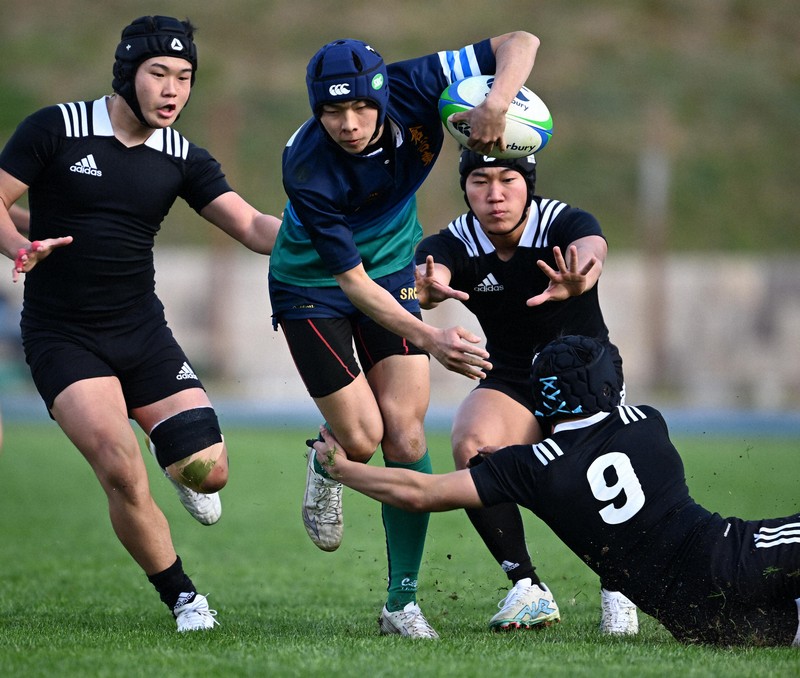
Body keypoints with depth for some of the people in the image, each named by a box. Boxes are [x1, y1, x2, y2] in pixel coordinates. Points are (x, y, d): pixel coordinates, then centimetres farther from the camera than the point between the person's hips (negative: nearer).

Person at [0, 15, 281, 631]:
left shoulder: (183, 158, 3)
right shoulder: (56, 129, -8)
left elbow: (252, 226, -4)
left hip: (141, 328, 4)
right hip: (61, 338, -3)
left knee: (207, 471, -9)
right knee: (123, 474, -21)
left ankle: (183, 472, 30)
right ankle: (182, 598, 0)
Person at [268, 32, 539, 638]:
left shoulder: (413, 89, -25)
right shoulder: (307, 170, -33)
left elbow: (520, 43, -20)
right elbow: (352, 281, -28)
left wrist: (495, 104, -40)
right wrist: (431, 339, -38)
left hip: (392, 270, 3)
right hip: (311, 285, -3)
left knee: (405, 431, -8)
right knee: (362, 439, -10)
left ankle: (402, 602, 0)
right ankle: (325, 467, 30)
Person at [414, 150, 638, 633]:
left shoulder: (566, 223, -21)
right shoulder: (452, 245, -15)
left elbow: (591, 251, -44)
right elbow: (429, 275, -38)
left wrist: (576, 281, -70)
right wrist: (428, 288, -64)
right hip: (510, 381, 2)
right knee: (471, 447, -29)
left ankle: (617, 589, 1)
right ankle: (528, 589, -17)